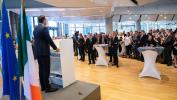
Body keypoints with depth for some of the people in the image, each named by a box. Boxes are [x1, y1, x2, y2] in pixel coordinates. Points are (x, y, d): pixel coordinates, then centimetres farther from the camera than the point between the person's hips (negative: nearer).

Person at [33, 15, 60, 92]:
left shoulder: (35, 28, 14)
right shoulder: (44, 28, -13)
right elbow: (49, 39, -14)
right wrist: (55, 48, -2)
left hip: (37, 51, 9)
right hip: (44, 52, -9)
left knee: (41, 69, 13)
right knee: (46, 70, -3)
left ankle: (42, 86, 21)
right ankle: (47, 87, 4)